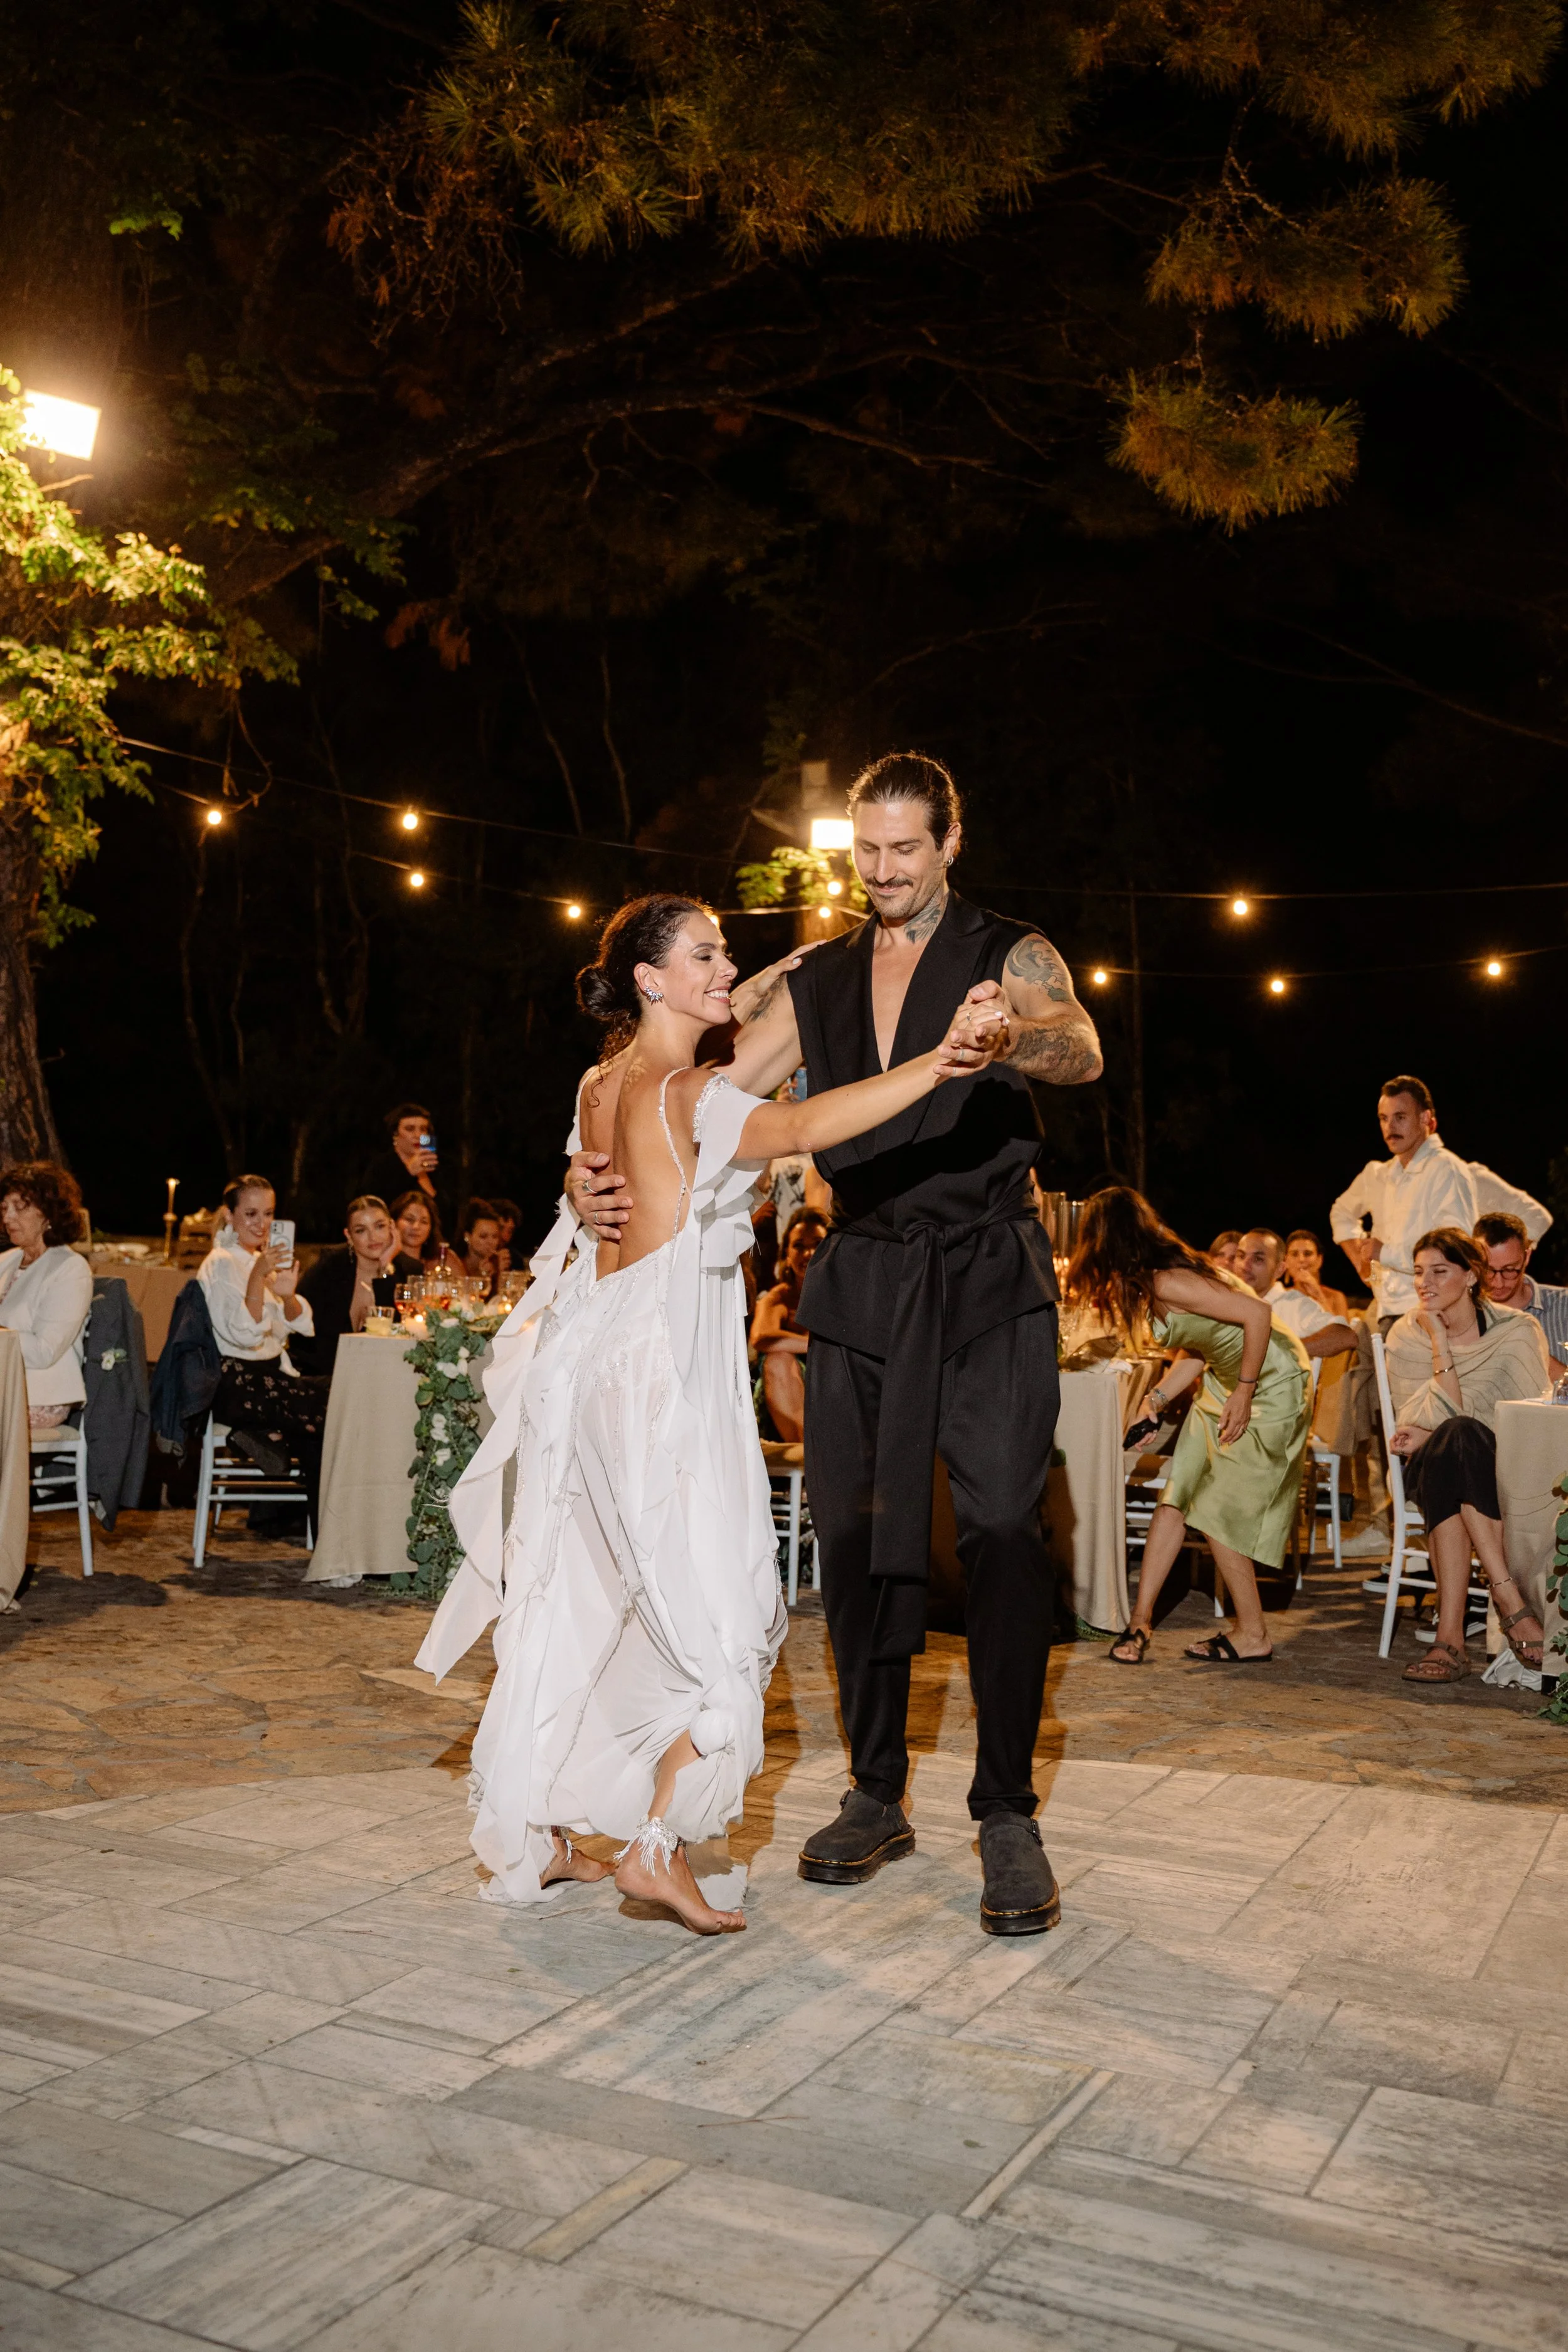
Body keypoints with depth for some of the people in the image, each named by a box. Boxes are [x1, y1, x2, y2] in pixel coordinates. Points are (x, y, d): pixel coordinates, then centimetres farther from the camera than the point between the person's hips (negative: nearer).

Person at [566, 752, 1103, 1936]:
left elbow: (1082, 1053, -18)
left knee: (1003, 1532, -10)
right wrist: (614, 1170, -10)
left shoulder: (1010, 955, 2)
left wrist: (1014, 1033, -43)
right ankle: (877, 1799, 19)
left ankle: (1009, 1816, -1)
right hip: (861, 1281, 4)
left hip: (988, 1277, -4)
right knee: (857, 1532, 6)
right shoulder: (817, 980, 15)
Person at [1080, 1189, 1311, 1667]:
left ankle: (1253, 1636, 8)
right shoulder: (1145, 1283, 5)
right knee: (1175, 1495, 3)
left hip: (1269, 1382, -9)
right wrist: (1156, 1400, 2)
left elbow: (1257, 1314, -29)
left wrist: (1244, 1393, -23)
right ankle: (1140, 1620, 7)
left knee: (1218, 1510, -5)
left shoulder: (1167, 1282, -25)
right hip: (1224, 1380, 9)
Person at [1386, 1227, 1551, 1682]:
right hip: (1432, 1472, 1)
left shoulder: (1517, 1331, -3)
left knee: (1459, 1437, -36)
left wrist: (1437, 1437, -17)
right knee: (1455, 1436, -35)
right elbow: (1434, 1421, -10)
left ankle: (1451, 1636, -41)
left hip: (1508, 1474, -1)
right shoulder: (1407, 1336, 0)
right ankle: (1511, 1600, -40)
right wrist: (1440, 1343, -18)